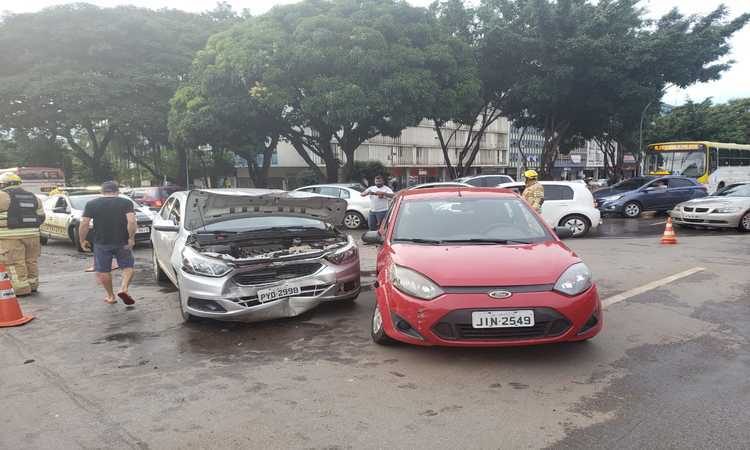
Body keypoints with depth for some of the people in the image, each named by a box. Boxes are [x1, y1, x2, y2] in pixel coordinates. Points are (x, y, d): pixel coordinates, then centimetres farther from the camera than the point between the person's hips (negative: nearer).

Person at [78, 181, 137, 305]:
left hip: (101, 242, 1)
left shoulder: (91, 204, 3)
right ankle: (123, 289, -8)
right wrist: (131, 238, -9)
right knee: (128, 266, 13)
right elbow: (132, 222, -15)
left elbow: (84, 224, -3)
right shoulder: (126, 202, -1)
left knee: (102, 270, 15)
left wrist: (82, 240, 8)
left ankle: (111, 296, 21)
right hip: (122, 242, -1)